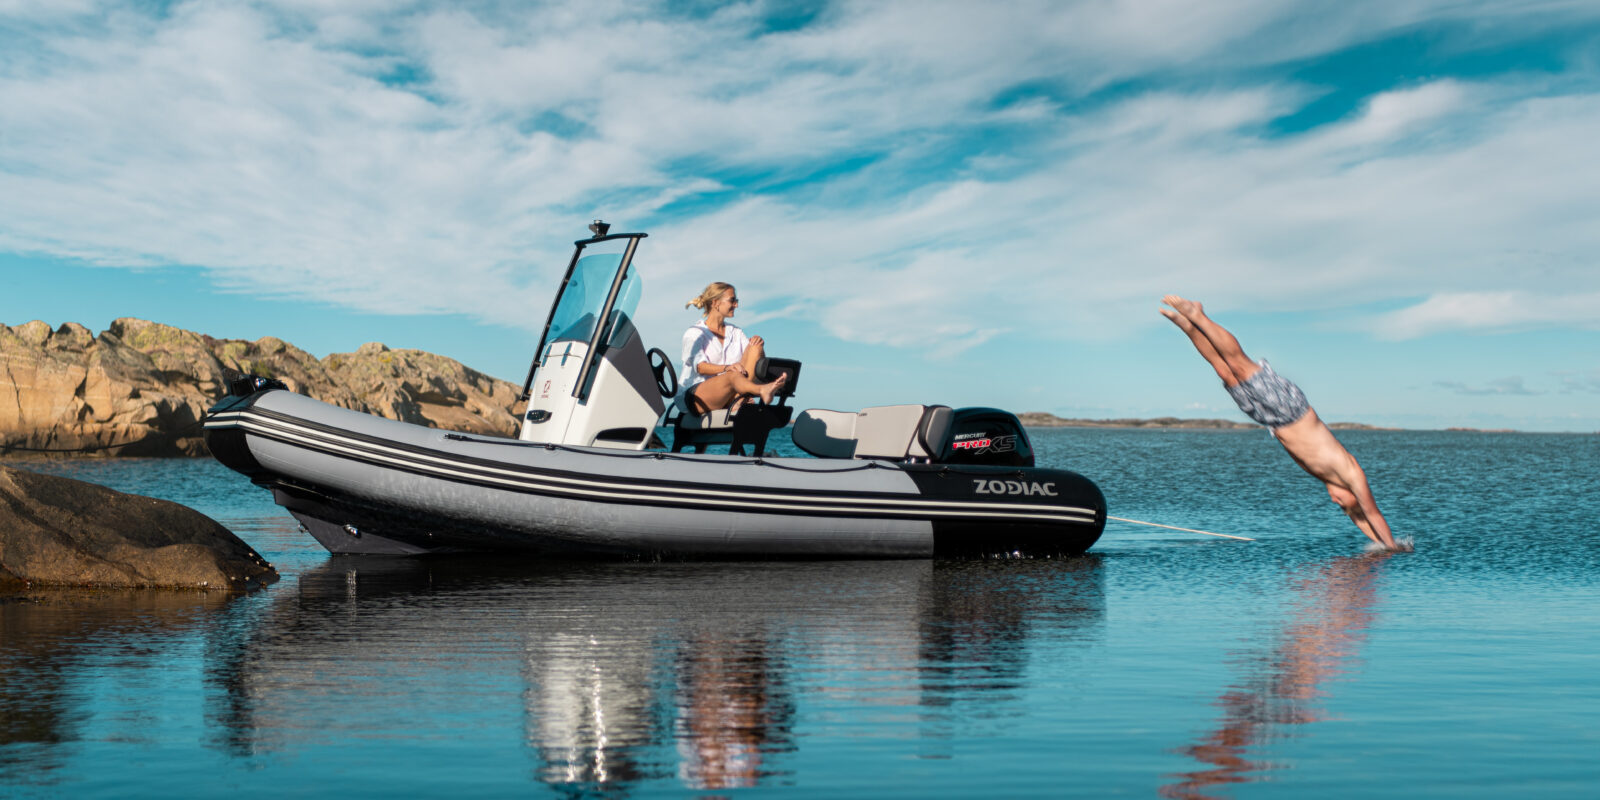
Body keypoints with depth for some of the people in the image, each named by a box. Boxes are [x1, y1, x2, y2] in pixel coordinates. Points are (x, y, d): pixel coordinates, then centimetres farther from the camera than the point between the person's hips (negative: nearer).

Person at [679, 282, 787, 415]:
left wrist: (758, 345, -16)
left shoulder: (735, 332, 20)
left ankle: (737, 404, -36)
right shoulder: (694, 333, 2)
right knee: (733, 376, -36)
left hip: (728, 398, 5)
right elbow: (700, 366, -16)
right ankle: (763, 391, -69)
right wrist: (727, 368, -34)